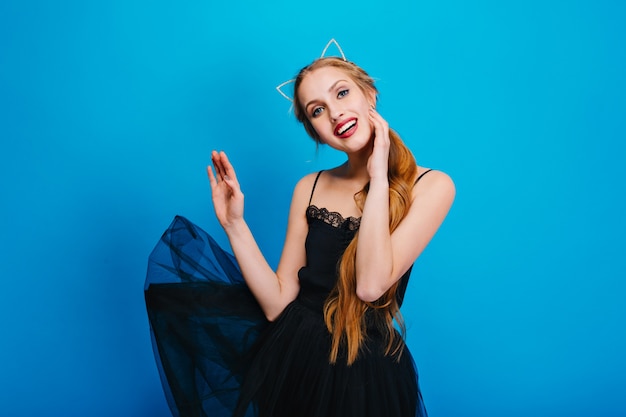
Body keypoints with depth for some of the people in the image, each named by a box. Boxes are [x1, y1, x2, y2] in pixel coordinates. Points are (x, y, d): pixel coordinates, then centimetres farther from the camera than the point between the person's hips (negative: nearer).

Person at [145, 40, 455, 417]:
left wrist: (379, 175, -20)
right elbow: (277, 302, -4)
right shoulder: (310, 188, 2)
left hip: (366, 375, -3)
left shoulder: (431, 186, -10)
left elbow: (370, 285, -23)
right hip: (290, 359, 3)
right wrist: (234, 224, -12)